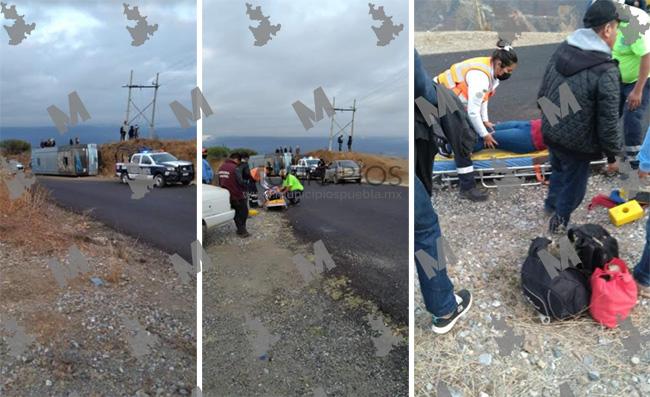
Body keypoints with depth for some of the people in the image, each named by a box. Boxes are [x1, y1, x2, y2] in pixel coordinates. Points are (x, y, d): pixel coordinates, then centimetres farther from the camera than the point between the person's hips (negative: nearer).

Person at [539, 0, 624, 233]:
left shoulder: (561, 50, -3)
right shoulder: (606, 72, -25)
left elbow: (542, 93, 8)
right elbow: (607, 123, -20)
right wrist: (613, 154, -6)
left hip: (550, 133, 7)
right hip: (576, 143, -7)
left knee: (558, 169, 32)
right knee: (573, 183, 16)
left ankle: (551, 204, 54)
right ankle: (559, 222, 33)